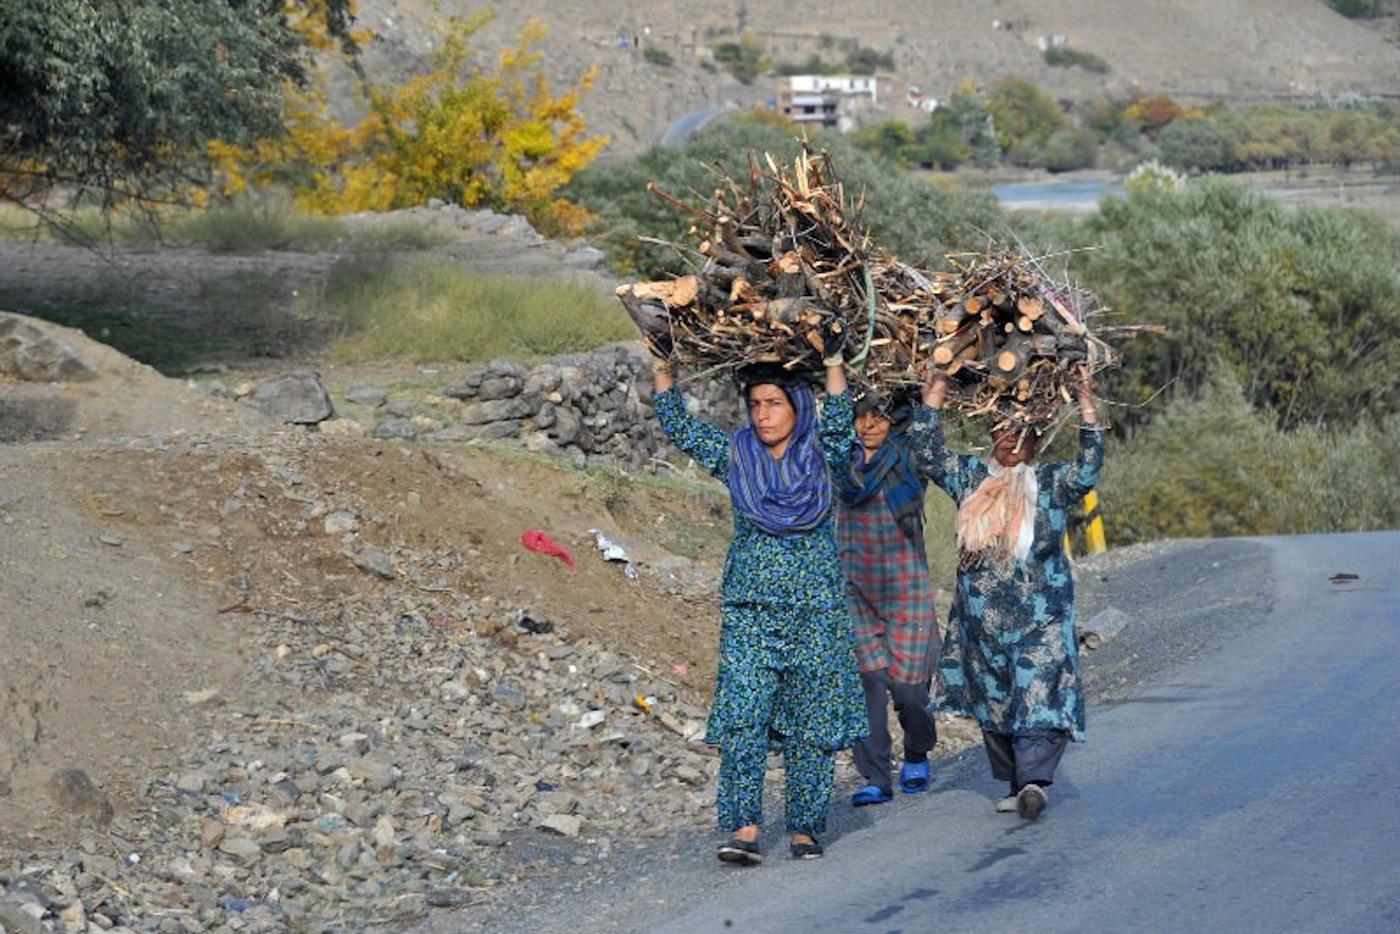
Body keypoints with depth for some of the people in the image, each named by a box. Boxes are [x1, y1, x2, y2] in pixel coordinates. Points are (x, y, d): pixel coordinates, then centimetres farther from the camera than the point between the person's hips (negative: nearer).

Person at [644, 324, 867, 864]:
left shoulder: (821, 456, 3)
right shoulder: (735, 456, 8)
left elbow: (839, 423, -15)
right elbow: (678, 428, 9)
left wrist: (833, 363, -21)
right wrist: (663, 368, 1)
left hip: (817, 613, -1)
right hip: (749, 611, 1)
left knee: (811, 726, 1)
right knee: (742, 720, -11)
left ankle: (805, 829, 8)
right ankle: (743, 829, -14)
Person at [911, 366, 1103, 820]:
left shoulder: (1052, 483, 4)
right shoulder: (970, 477, 11)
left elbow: (1089, 467, -12)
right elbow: (927, 452, 6)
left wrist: (1086, 403, -13)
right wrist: (935, 392, 4)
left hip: (1041, 617, -2)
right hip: (982, 619, 2)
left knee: (1039, 696, -11)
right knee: (993, 702, 1)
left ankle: (1035, 778, -15)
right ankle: (1015, 784, 7)